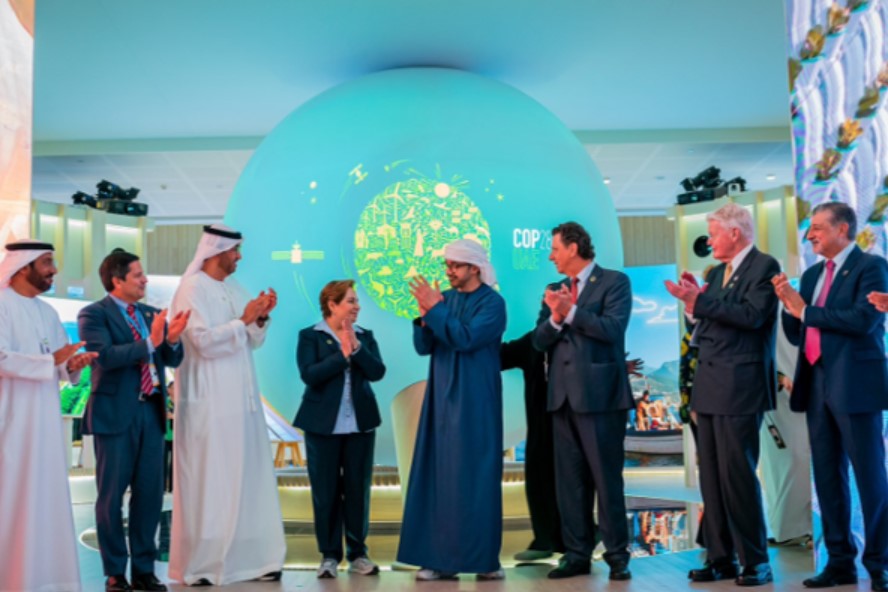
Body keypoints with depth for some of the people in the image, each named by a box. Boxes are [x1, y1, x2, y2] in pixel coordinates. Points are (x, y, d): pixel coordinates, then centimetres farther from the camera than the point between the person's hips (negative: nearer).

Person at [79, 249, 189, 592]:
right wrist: (149, 343, -25)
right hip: (116, 414, -5)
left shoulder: (151, 314, 13)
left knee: (150, 493, 8)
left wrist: (172, 340, -12)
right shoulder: (94, 314, -5)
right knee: (112, 495, 4)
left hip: (151, 412, 6)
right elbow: (105, 356, -20)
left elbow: (173, 360, 9)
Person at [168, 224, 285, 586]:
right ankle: (199, 565, 5)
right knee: (209, 482, -3)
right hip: (210, 402, -7)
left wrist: (260, 318, -4)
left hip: (241, 399, 8)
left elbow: (252, 342, 14)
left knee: (247, 478, 8)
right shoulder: (193, 289, -8)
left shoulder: (234, 290, 14)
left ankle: (247, 557, 14)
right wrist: (243, 320, -15)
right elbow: (204, 342, -18)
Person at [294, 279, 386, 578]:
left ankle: (358, 554, 16)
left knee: (358, 489, 6)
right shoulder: (310, 336, -2)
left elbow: (377, 372, -4)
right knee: (325, 491, 3)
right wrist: (341, 355, -18)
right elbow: (309, 375, -15)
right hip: (323, 424, -3)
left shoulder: (365, 336, 8)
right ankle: (329, 555, 13)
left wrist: (356, 347, -15)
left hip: (361, 423, 3)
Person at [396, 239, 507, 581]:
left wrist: (434, 310, -17)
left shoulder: (492, 302, -6)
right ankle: (441, 557, 8)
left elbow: (465, 339, -20)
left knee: (474, 476, -3)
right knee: (438, 475, 3)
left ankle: (483, 558, 5)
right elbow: (423, 347, 5)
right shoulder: (444, 299, 10)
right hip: (441, 399, 5)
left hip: (475, 402, -5)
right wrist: (425, 316, -12)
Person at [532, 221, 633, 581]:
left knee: (606, 477, -1)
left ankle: (617, 555, 9)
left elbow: (612, 329, -15)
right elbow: (539, 342, 7)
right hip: (562, 395, 6)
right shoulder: (555, 291, 16)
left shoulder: (614, 282, -1)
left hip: (598, 393, -6)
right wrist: (555, 317, -12)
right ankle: (577, 554, 15)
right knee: (569, 479, 8)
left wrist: (571, 311, -16)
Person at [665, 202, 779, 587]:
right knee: (711, 477, 7)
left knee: (738, 473, -7)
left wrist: (699, 301, -19)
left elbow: (752, 315, -19)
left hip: (740, 387, -8)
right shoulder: (716, 273, 18)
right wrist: (692, 303, 1)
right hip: (709, 386, 8)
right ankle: (720, 558, 14)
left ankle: (756, 561, 4)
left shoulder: (764, 266, -5)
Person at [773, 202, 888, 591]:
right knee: (827, 476, 10)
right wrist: (789, 305, -3)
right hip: (816, 384, 7)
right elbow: (797, 336, 15)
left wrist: (806, 311, -12)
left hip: (855, 384, -7)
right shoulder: (812, 274, 16)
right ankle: (840, 561, 18)